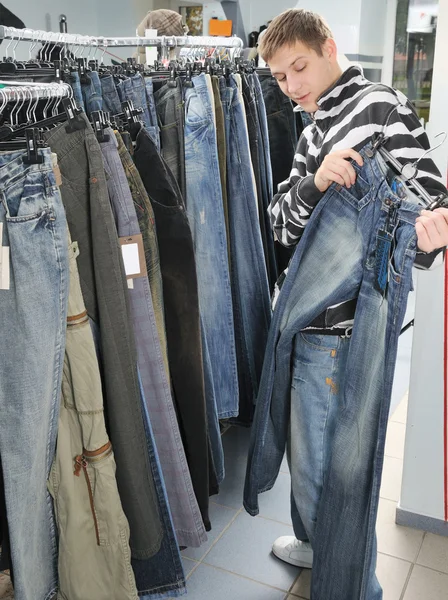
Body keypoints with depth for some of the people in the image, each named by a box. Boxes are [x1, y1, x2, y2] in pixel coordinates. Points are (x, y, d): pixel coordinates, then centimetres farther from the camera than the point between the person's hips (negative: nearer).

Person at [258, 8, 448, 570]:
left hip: (335, 325, -9)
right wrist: (312, 183, -16)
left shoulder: (381, 106, -9)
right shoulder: (315, 132, 16)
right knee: (309, 446, 23)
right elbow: (282, 223, 4)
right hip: (309, 315, 9)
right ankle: (316, 542, 46)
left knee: (321, 459, 5)